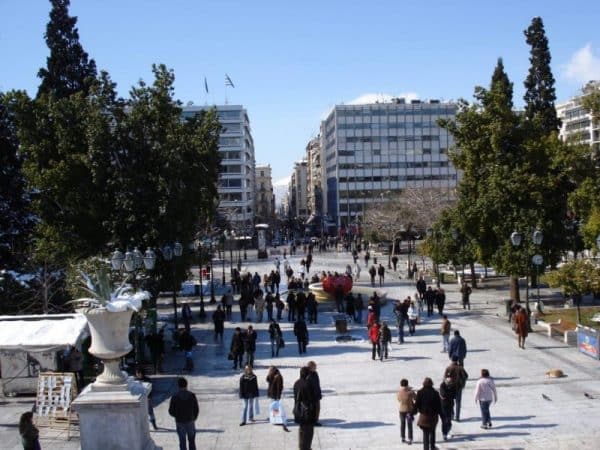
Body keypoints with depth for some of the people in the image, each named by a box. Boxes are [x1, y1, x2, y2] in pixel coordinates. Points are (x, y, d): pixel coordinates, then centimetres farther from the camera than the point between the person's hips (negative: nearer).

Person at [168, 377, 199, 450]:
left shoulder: (174, 397, -14)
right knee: (191, 441, 17)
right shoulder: (192, 395, -11)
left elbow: (171, 412, -7)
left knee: (182, 442, 12)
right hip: (190, 422, 1)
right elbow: (196, 410, -5)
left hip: (180, 423, -1)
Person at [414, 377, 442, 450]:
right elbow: (439, 406, -2)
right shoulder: (435, 393, -6)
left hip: (424, 415, -2)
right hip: (433, 416, 2)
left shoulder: (420, 392, -9)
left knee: (425, 434, 5)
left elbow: (417, 404, -7)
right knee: (432, 432, 23)